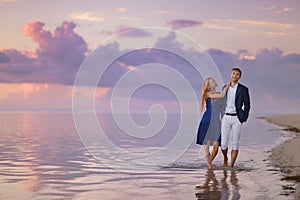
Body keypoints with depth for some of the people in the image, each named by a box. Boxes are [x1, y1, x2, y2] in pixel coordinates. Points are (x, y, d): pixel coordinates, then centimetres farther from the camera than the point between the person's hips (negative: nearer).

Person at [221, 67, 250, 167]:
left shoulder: (243, 89, 0)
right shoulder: (225, 88, 10)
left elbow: (247, 105, 3)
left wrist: (244, 118, -4)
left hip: (237, 118, -2)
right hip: (226, 118, 2)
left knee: (235, 143, 0)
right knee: (223, 143, -3)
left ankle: (231, 166, 6)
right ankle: (225, 159, 26)